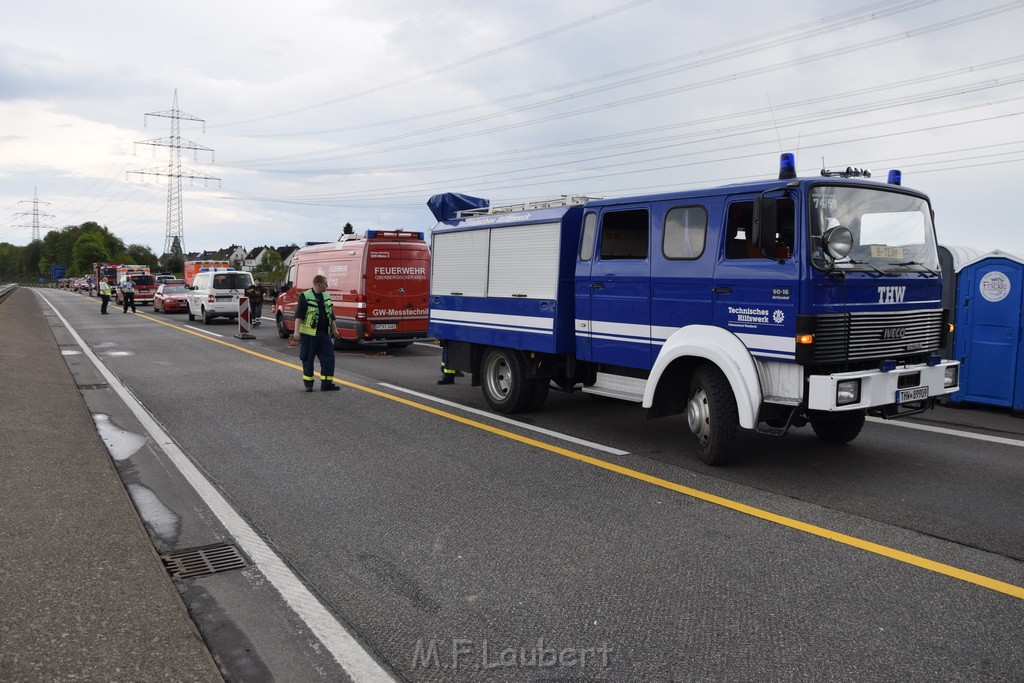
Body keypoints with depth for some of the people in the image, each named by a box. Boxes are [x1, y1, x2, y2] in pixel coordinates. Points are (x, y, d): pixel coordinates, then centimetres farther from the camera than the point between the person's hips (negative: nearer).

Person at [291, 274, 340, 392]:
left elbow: (331, 314, 21)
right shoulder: (305, 297, -8)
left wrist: (334, 329, 21)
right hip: (309, 334, -6)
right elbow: (299, 315, -12)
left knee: (328, 358, 0)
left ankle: (327, 384, 5)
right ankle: (308, 384, 16)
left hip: (324, 334, 6)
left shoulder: (327, 296, 12)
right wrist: (296, 331, -19)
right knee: (308, 359, 4)